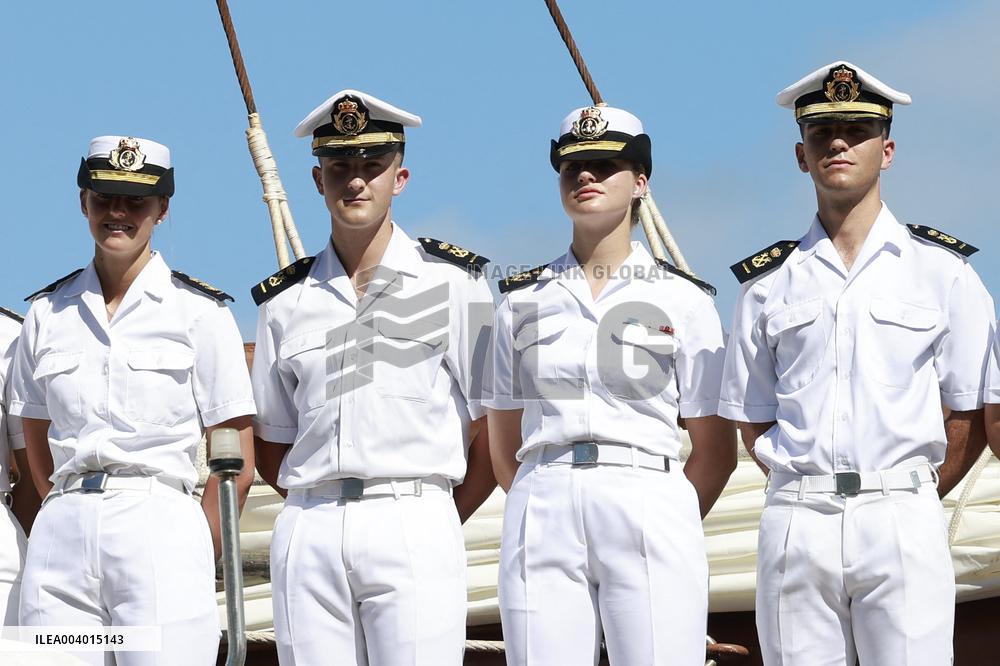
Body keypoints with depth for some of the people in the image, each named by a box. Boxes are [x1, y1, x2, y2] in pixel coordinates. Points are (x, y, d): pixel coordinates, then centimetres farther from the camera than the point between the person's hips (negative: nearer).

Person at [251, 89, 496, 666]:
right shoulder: (285, 301, 13)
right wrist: (326, 507, 9)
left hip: (415, 530, -3)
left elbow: (494, 432, 5)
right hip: (307, 537, 3)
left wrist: (438, 519, 8)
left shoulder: (453, 282, 4)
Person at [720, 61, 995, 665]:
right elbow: (753, 423, 15)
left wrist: (912, 499, 7)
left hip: (903, 524, -2)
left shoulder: (943, 270, 7)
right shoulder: (769, 282, 12)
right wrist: (812, 492, 8)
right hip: (797, 521, 2)